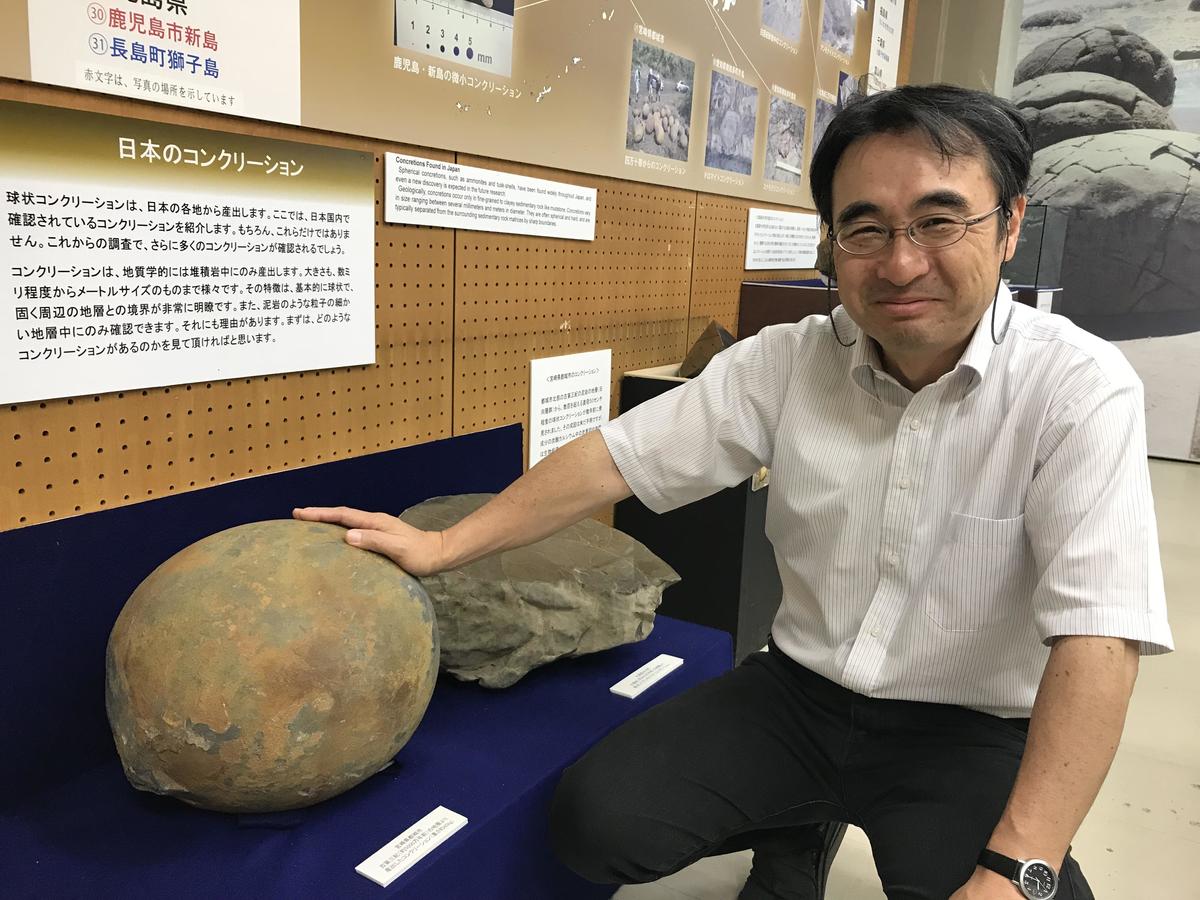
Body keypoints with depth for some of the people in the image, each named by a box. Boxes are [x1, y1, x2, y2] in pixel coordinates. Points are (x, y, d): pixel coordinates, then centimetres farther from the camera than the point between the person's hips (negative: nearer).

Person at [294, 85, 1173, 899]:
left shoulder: (1081, 389, -16)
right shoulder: (786, 361, -6)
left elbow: (1097, 635, -23)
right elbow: (616, 458, -6)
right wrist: (443, 545, -6)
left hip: (969, 733, -2)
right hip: (798, 692, 3)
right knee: (596, 821, -12)